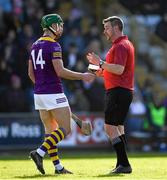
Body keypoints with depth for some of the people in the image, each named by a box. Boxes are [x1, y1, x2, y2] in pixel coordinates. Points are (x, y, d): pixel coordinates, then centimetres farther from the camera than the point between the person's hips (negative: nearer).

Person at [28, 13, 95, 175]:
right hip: (54, 94, -8)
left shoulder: (35, 46, 13)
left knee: (50, 130, 11)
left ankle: (58, 166, 8)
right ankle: (39, 153, -18)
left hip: (39, 94, 8)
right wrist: (82, 76, -10)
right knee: (65, 129, -3)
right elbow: (60, 71, -20)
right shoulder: (53, 45, -12)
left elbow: (31, 73, 16)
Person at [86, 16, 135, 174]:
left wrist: (100, 63, -19)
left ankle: (123, 164, -14)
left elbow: (119, 69, -26)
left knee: (110, 128, -12)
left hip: (118, 91, -11)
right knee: (118, 128, 12)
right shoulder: (124, 44, 20)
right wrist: (103, 71, 16)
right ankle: (122, 164, 13)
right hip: (121, 91, 11)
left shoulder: (121, 46, -14)